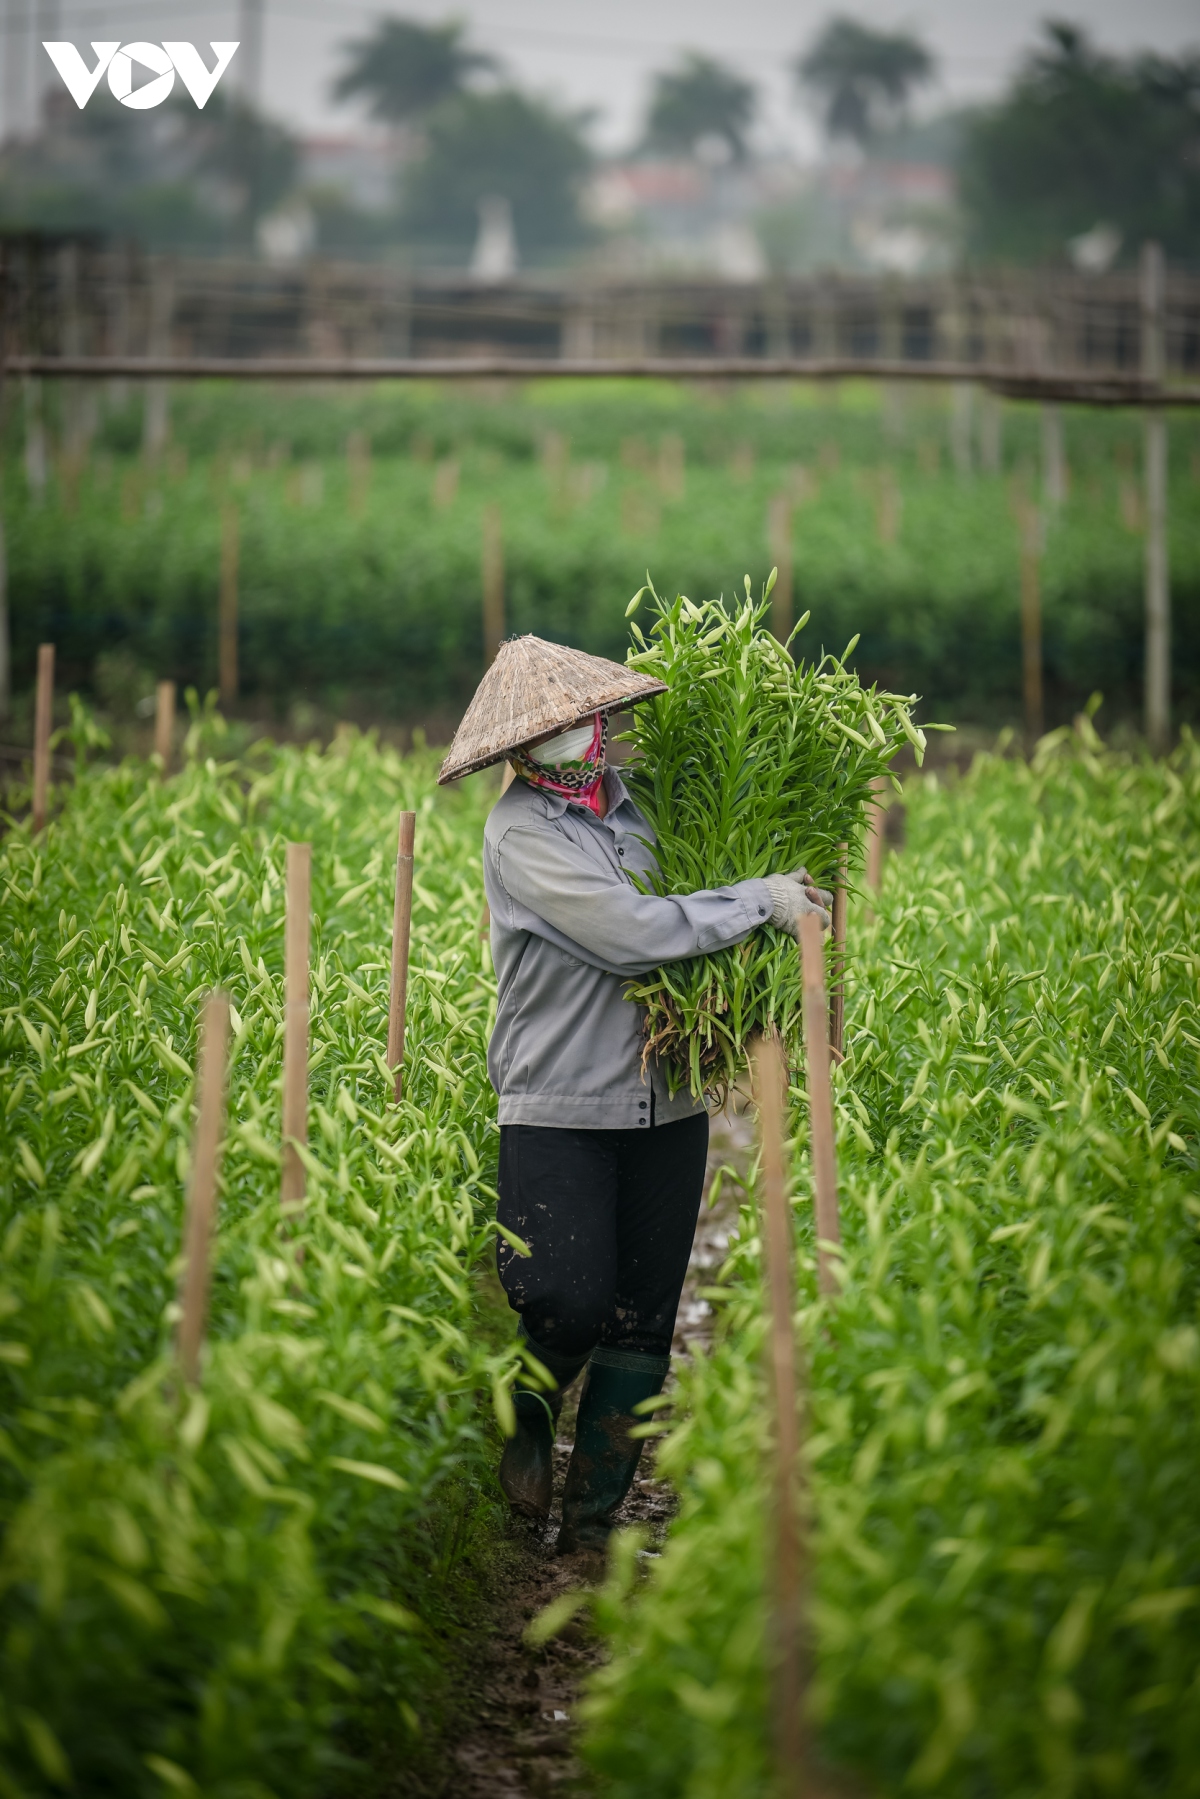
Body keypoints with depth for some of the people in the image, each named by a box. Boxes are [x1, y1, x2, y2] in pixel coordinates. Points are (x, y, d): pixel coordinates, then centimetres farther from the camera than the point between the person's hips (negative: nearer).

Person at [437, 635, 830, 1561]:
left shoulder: (640, 796, 10)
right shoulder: (522, 831, -9)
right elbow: (631, 934, -19)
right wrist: (763, 899, -13)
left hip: (665, 1108, 6)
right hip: (559, 1109, -6)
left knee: (642, 1321, 6)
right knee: (569, 1304, -15)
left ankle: (592, 1520, 17)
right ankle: (528, 1416, 19)